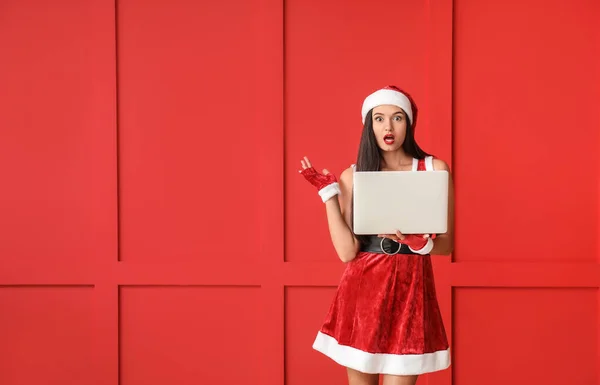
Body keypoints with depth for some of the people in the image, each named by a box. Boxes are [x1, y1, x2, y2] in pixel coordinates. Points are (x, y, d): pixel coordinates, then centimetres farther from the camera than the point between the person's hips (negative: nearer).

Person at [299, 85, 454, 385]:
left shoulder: (434, 169, 1)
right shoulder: (353, 176, 2)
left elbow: (446, 244, 3)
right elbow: (347, 251, -8)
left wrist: (416, 241, -18)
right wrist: (328, 192, -7)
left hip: (410, 290, -1)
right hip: (361, 290, 1)